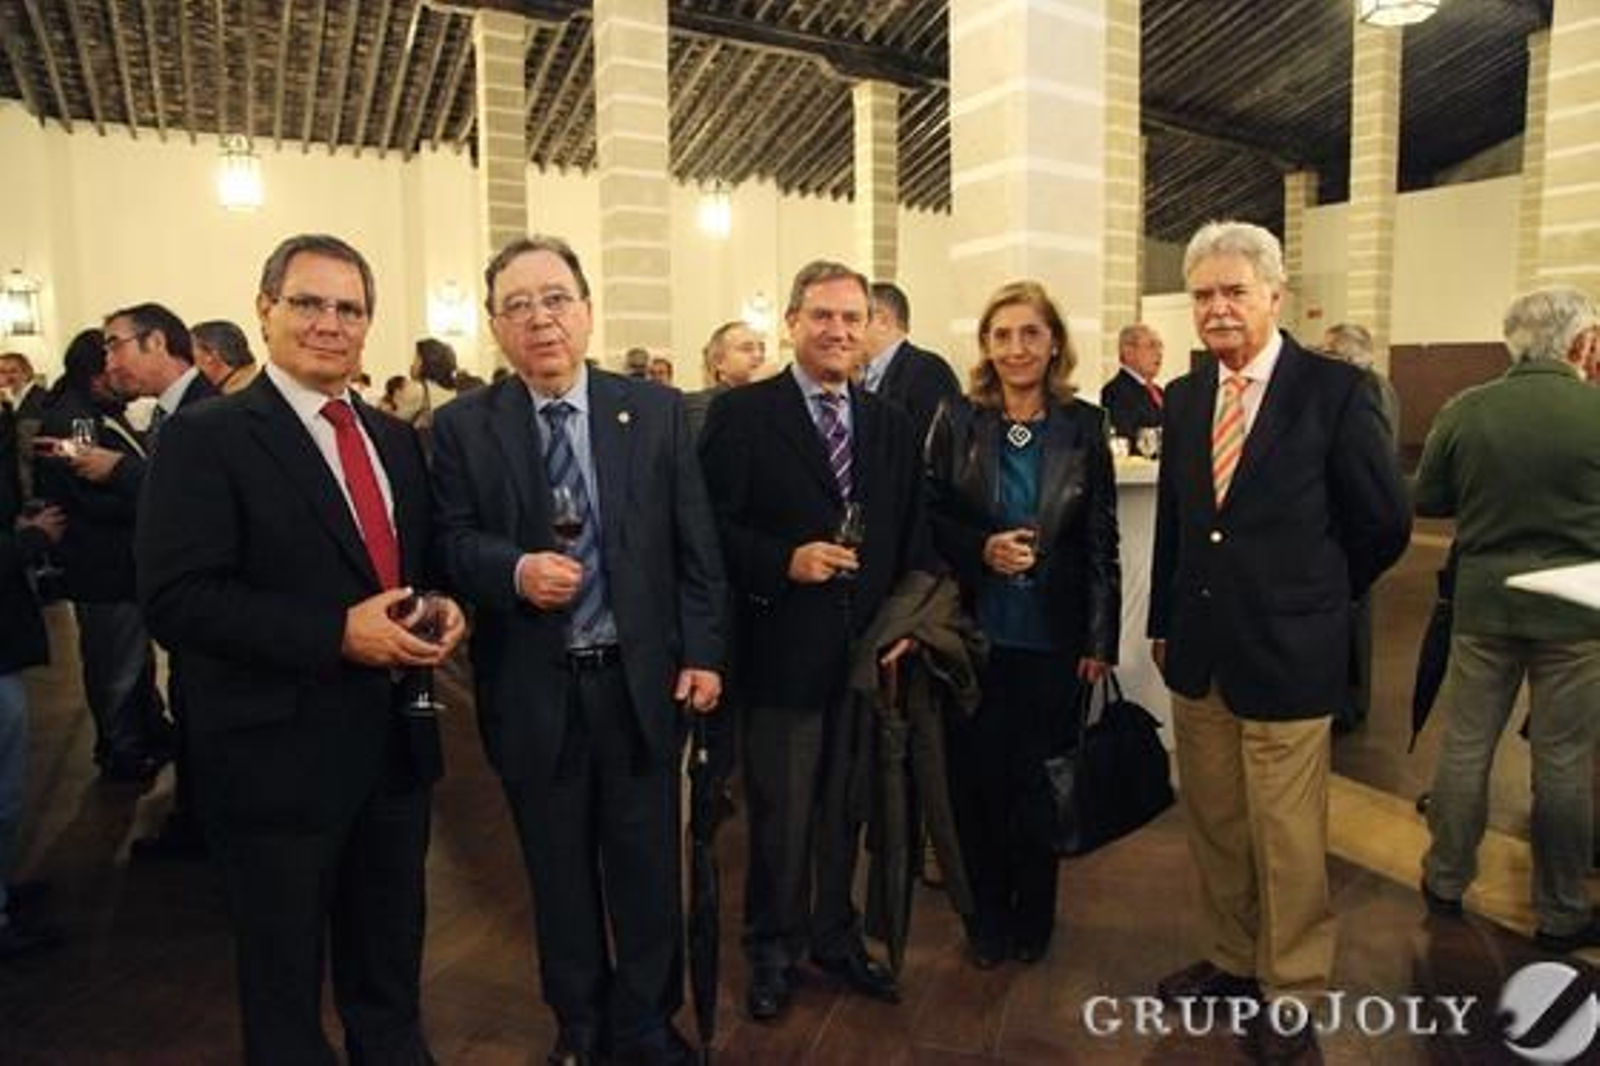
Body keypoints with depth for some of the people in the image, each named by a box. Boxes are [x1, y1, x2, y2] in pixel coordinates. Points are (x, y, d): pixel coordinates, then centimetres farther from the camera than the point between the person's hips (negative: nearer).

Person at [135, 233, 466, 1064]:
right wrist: (337, 634, -24)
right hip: (280, 755, -6)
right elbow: (175, 599, -19)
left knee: (390, 962, 24)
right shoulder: (205, 436, -11)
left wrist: (442, 607, -5)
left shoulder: (397, 439, 9)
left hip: (396, 741, 6)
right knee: (284, 981, 16)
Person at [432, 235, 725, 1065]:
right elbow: (452, 541, -2)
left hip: (641, 680, 0)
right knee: (559, 873, 17)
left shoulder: (655, 410, 0)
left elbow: (695, 543, 1)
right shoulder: (462, 427, -1)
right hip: (533, 690, 0)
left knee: (648, 867, 12)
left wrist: (703, 653, -3)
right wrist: (516, 569, -23)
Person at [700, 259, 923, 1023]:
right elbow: (711, 528, -10)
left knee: (845, 810, 19)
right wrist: (786, 562, -22)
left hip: (868, 654, 5)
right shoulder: (741, 414, -7)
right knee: (781, 816, 10)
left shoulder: (891, 427, 9)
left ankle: (836, 937, 40)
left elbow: (909, 541, 11)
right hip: (783, 654, -4)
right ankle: (774, 951, 33)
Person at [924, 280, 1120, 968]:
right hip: (973, 632, 0)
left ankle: (1033, 917, 30)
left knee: (1039, 779, 9)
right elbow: (928, 519, 2)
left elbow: (1103, 541, 2)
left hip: (1053, 637, 0)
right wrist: (982, 549, -16)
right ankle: (986, 917, 28)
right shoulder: (956, 420, 0)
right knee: (976, 777, 7)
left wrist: (1100, 639, -1)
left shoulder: (1083, 427, 1)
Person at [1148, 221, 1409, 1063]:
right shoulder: (1184, 397, 6)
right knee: (1212, 823, 17)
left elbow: (1384, 523, -2)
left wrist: (1312, 597, 7)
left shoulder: (1334, 390, -9)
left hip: (1286, 654, -5)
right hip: (1198, 652, 5)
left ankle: (1291, 992, 27)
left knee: (1286, 837, 7)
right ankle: (1230, 959, 37)